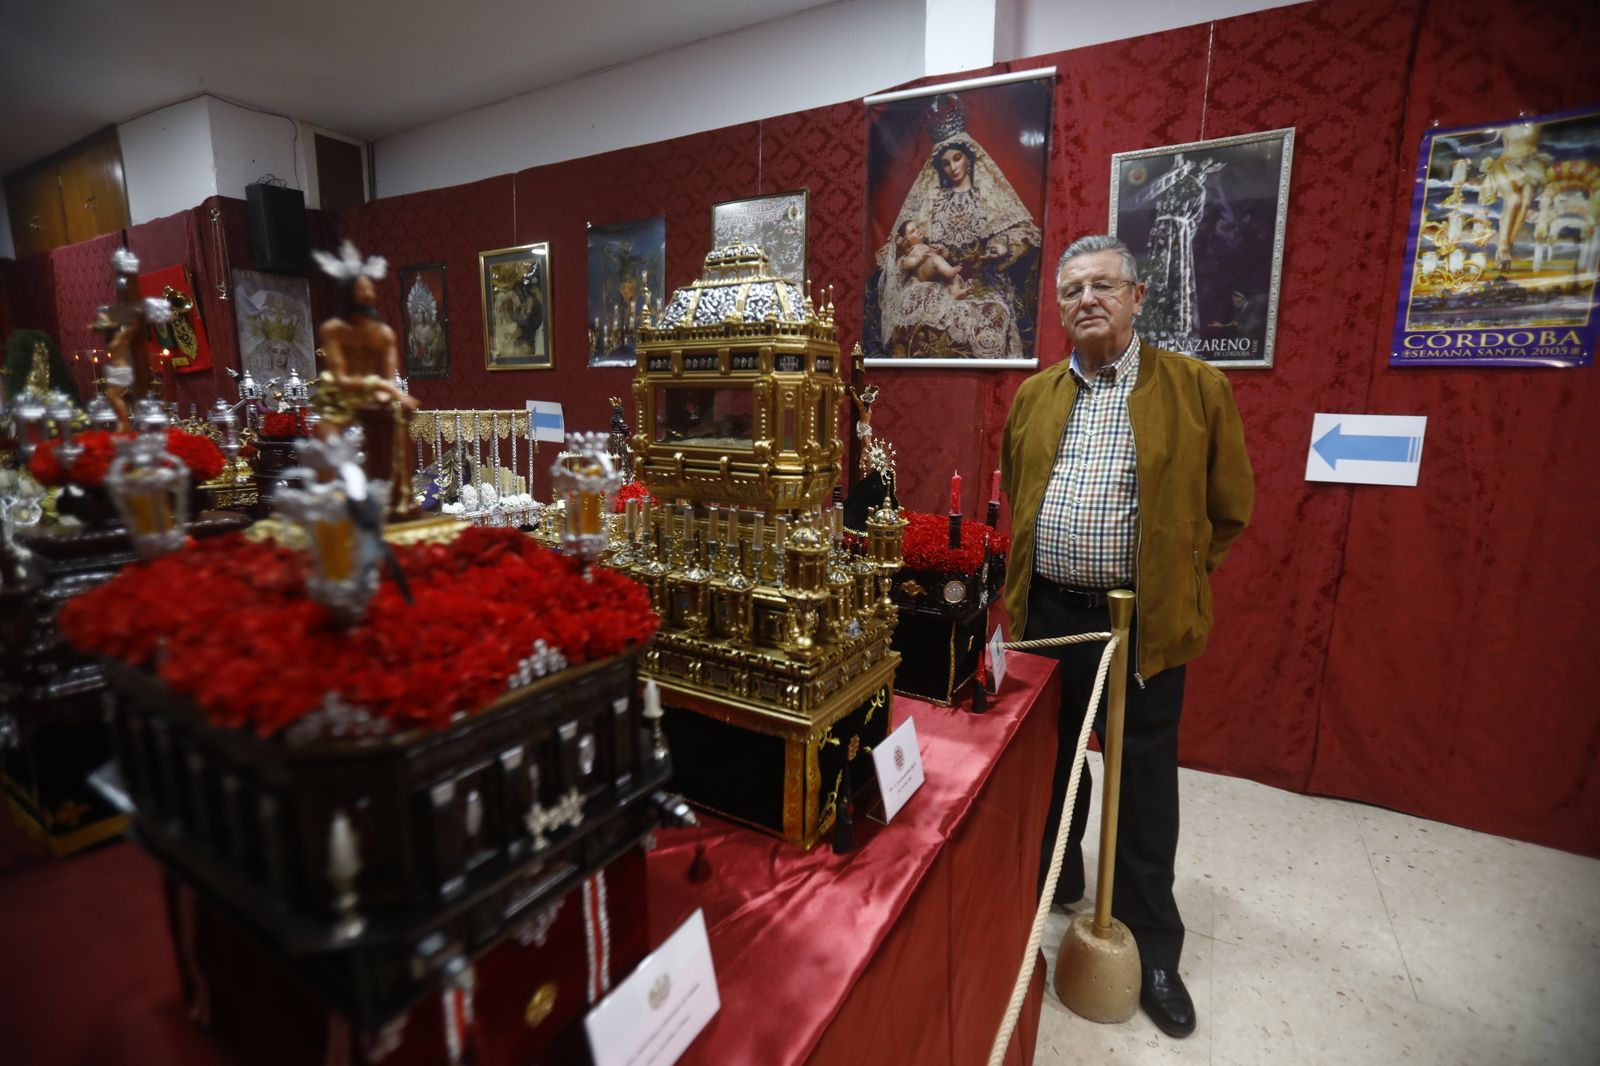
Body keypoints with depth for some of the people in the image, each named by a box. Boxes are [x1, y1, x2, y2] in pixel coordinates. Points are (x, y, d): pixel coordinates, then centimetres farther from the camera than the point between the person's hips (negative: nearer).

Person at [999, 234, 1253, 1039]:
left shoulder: (1197, 388, -3)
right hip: (1045, 613, 4)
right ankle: (1051, 881, 45)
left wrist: (1172, 576, 2)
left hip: (1144, 623, -3)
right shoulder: (1033, 396, 8)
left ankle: (1153, 949, 30)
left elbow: (1228, 508, 3)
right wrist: (1027, 583, 11)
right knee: (1047, 765, 20)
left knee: (1144, 788, 9)